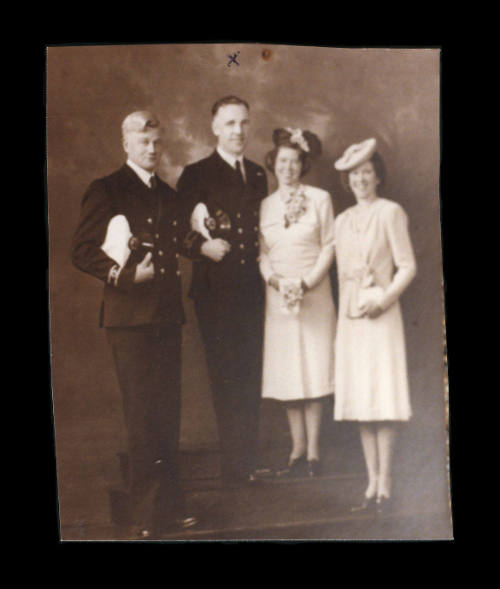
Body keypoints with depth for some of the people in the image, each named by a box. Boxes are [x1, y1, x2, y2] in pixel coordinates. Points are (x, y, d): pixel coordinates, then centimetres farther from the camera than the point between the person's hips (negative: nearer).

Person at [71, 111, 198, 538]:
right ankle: (147, 512, 9)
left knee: (168, 414, 11)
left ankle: (170, 503, 23)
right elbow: (82, 251, -6)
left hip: (168, 316, 6)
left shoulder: (169, 195, 18)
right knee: (141, 415, -3)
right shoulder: (106, 191, -1)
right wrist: (123, 274, -16)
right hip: (130, 315, -6)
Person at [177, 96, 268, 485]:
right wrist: (203, 246, -20)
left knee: (251, 376, 11)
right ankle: (234, 465, 10)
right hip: (216, 289, -5)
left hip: (252, 289, 5)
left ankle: (250, 461, 24)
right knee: (226, 376, -1)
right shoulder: (196, 175, 0)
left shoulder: (258, 176, 15)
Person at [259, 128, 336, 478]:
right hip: (278, 297, 2)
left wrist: (306, 283, -11)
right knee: (286, 373, 1)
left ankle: (313, 450, 5)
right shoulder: (265, 206, 11)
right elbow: (262, 252, 10)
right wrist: (276, 281, -8)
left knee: (314, 369, -3)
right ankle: (298, 448, 10)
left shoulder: (320, 199, 3)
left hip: (315, 294, -2)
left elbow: (330, 245, 0)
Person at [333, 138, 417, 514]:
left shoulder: (391, 212, -1)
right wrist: (346, 309, 13)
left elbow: (408, 266, -5)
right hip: (350, 316, 6)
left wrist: (382, 300, -15)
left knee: (384, 399, -6)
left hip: (381, 313, -5)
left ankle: (385, 486, 1)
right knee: (359, 398, 5)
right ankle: (372, 484, 12)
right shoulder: (343, 221, 15)